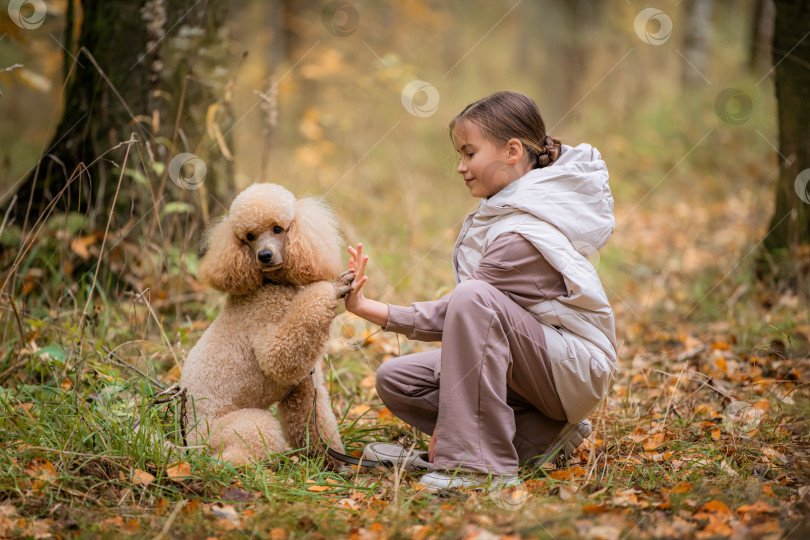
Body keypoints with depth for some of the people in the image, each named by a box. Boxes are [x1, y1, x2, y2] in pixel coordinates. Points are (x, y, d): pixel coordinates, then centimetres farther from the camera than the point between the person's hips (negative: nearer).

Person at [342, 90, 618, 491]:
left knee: (474, 297, -36)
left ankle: (481, 463, -30)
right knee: (394, 379, -2)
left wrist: (367, 308, -21)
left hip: (576, 368, -10)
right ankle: (538, 435, -4)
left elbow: (450, 315, -21)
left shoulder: (523, 237, -24)